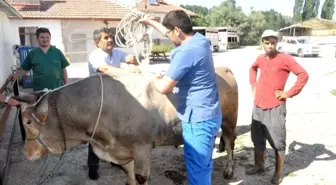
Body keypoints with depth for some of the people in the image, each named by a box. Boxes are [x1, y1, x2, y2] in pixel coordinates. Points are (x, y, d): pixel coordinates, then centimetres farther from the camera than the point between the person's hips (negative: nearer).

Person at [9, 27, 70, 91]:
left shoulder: (57, 52, 2)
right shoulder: (32, 53, 3)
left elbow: (63, 69, 4)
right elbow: (24, 69, 9)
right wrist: (15, 75, -8)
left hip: (57, 89, 0)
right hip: (39, 91, 0)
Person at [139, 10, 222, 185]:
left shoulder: (186, 52, -25)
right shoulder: (200, 39, 3)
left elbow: (163, 87, -24)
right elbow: (171, 33, 23)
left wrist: (155, 79, -2)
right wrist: (150, 22, 28)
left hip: (197, 119, -10)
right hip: (208, 114, 10)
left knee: (196, 167, 6)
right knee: (204, 163, 24)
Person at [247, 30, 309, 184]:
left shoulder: (284, 58, -9)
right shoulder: (260, 58, 7)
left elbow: (303, 75, -11)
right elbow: (252, 69, 29)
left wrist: (289, 93, -11)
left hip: (275, 108, -5)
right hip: (258, 107, 6)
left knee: (277, 142, 5)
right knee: (257, 139, 16)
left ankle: (278, 173, 22)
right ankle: (259, 165, 35)